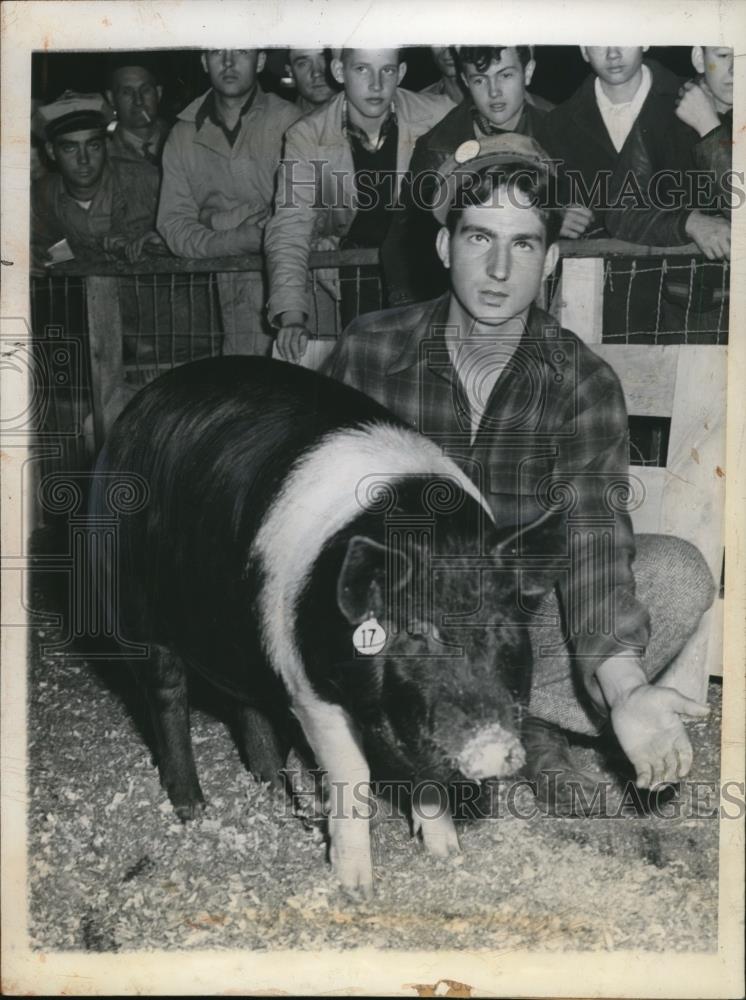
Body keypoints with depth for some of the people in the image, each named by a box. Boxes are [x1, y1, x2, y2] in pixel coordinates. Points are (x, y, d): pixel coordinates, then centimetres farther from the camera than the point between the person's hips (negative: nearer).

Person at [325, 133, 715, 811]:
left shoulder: (584, 382, -10)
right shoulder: (370, 351, -8)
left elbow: (592, 535, -22)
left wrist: (624, 686, -39)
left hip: (527, 618, 0)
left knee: (680, 573, -22)